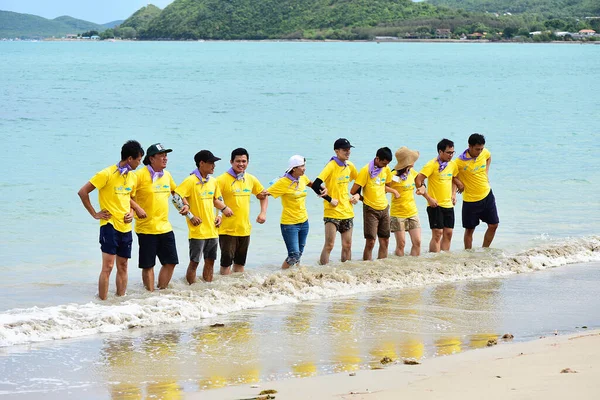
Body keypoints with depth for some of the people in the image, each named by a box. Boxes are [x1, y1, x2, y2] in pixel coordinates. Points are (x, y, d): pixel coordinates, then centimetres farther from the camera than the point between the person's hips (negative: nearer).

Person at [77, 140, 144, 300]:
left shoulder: (133, 177, 10)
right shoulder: (107, 174, -12)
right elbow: (82, 192, -11)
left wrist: (131, 213, 6)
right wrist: (94, 214, -10)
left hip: (125, 227, 7)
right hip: (110, 225, -7)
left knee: (122, 266, 10)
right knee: (108, 266, -10)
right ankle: (103, 302, -8)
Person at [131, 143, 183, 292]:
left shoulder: (167, 175, 10)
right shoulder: (141, 175, -11)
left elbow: (175, 191, 27)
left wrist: (184, 204, 12)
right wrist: (137, 208, -23)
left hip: (165, 227, 6)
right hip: (146, 228, -6)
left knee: (170, 262, 7)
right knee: (148, 265, 1)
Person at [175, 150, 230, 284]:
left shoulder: (213, 181, 11)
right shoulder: (191, 181, -11)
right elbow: (176, 198, -17)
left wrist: (219, 215, 8)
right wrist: (190, 216, -16)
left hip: (212, 230, 7)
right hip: (197, 231, -7)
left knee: (210, 261, 11)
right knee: (194, 262, -2)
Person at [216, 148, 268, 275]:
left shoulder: (251, 179, 7)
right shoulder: (223, 179, -11)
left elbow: (263, 196, 21)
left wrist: (263, 213, 8)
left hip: (245, 229, 6)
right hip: (228, 229, -6)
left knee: (240, 262, 16)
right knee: (226, 262, -3)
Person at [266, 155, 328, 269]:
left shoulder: (302, 178, 3)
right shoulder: (283, 182, -17)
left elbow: (310, 183, 27)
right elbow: (266, 193, -20)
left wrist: (323, 189, 11)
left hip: (303, 221, 7)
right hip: (289, 224, -7)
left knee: (299, 254, 14)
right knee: (294, 255, -11)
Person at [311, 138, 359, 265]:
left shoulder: (350, 166, 6)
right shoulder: (331, 166, -14)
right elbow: (315, 185, -23)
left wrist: (357, 195, 9)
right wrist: (330, 199, -18)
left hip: (347, 212, 7)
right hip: (332, 212, -7)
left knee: (347, 245, 11)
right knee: (329, 245, -8)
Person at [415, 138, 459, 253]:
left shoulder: (452, 165, 8)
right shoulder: (432, 165, -12)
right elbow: (418, 181, -16)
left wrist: (454, 194, 10)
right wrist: (429, 198, -16)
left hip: (448, 205, 6)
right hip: (436, 205, -6)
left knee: (448, 233, 6)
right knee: (437, 234, -8)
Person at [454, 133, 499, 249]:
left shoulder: (485, 153, -7)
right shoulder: (460, 162, -23)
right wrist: (458, 182, -20)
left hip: (487, 196, 5)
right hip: (470, 200, -5)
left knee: (493, 225, 7)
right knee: (469, 230, 5)